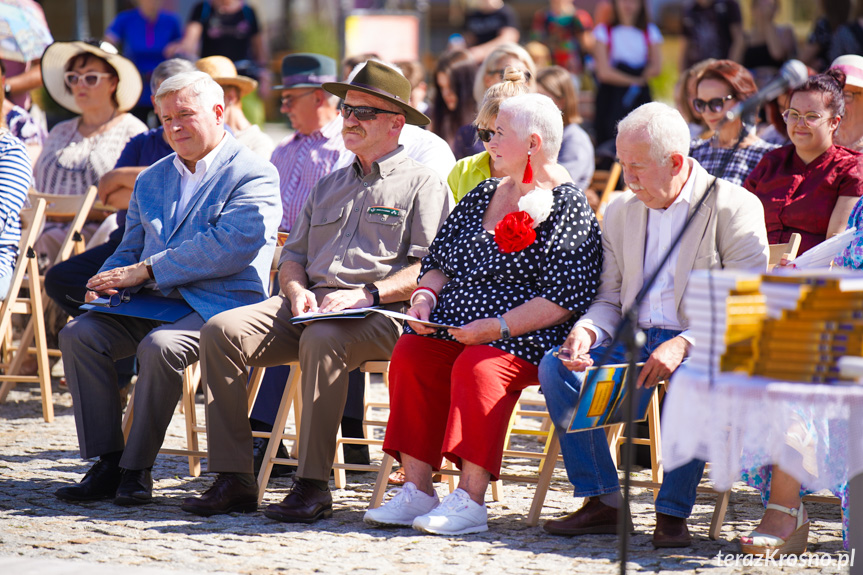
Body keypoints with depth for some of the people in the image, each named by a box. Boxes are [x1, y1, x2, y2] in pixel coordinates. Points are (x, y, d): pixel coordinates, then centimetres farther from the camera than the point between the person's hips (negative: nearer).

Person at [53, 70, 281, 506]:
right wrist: (105, 284, -2)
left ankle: (137, 468, -21)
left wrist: (145, 272, -17)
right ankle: (107, 462, -15)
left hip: (217, 303, -7)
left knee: (160, 346, -35)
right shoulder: (151, 180, 22)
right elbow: (132, 248, 24)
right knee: (78, 335, -18)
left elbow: (232, 246, -16)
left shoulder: (254, 175, -2)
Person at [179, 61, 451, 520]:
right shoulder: (328, 186, 29)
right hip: (312, 305, 6)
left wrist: (366, 294, -17)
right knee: (221, 331, -19)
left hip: (380, 313, -6)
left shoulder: (421, 184, 7)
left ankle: (313, 484, -35)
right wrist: (297, 291, 2)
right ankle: (233, 478, -21)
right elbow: (292, 256, 26)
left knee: (322, 340, -40)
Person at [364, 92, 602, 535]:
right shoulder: (483, 196, 21)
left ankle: (470, 500, -35)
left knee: (476, 367, -35)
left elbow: (565, 299, -13)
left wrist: (497, 327, -21)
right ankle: (417, 491, -22)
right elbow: (440, 259, 26)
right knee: (409, 354, -21)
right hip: (454, 329, 7)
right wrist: (425, 295, 2)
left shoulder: (568, 208, -4)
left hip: (524, 337, -7)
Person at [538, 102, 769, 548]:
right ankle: (603, 502, -15)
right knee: (555, 366, -18)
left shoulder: (735, 206, -6)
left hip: (703, 345, -5)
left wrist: (685, 345, -28)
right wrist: (587, 330, -9)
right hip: (635, 339, 6)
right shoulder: (620, 211, 13)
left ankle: (673, 513, -25)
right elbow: (610, 299, 16)